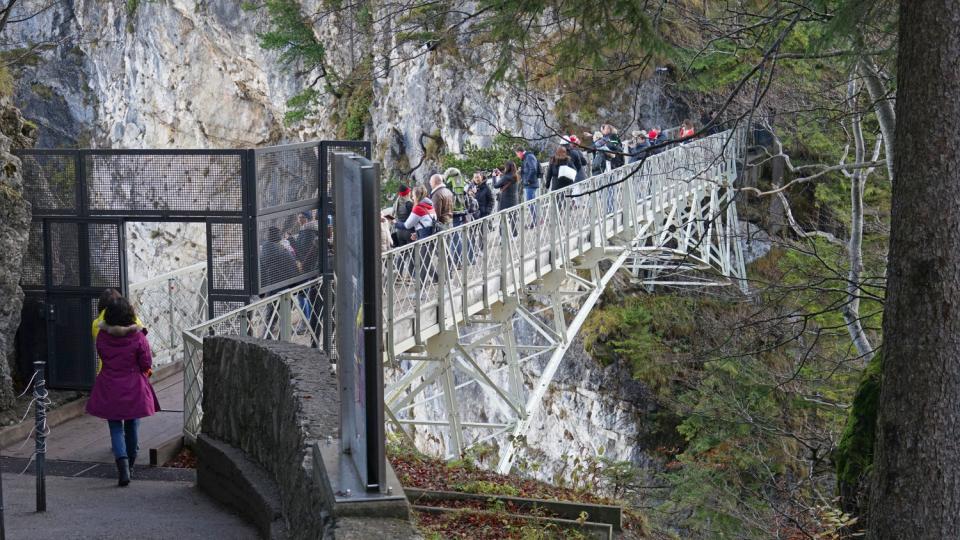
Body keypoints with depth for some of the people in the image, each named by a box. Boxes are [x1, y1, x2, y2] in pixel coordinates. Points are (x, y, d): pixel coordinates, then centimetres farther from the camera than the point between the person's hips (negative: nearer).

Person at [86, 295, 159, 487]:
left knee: (116, 428, 5)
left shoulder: (102, 336, -9)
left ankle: (122, 464, -16)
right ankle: (130, 463, 33)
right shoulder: (138, 336, -15)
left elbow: (102, 356, 7)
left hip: (109, 390, 0)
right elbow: (146, 365, -9)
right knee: (132, 426, 17)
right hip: (133, 389, 0)